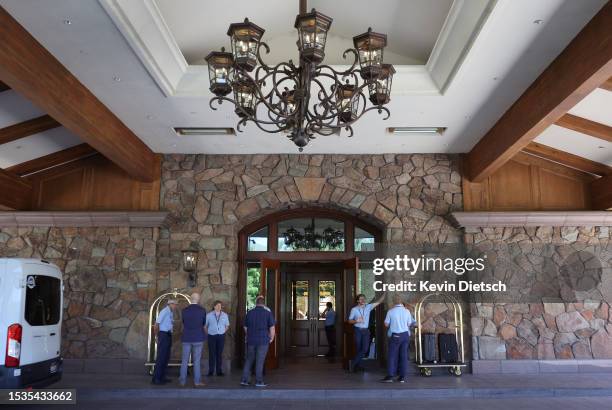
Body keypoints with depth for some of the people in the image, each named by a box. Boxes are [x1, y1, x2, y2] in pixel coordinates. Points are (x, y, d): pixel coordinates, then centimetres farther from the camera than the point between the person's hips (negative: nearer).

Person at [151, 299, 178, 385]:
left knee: (166, 357, 11)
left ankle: (162, 377, 18)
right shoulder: (164, 311, -13)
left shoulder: (170, 313, 13)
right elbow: (156, 324, -15)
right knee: (161, 357, -7)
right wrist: (157, 337, -7)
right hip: (163, 335, -9)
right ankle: (155, 379, -2)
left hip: (168, 336, 9)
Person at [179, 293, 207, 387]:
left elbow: (184, 323, 12)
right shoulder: (202, 310, -7)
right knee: (196, 361, 3)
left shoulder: (184, 310, -1)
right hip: (198, 338, -2)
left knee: (184, 360, 8)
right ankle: (197, 381, 3)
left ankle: (183, 380, 11)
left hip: (186, 338, 2)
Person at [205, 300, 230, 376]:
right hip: (212, 336, -1)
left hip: (221, 336, 1)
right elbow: (205, 325, 7)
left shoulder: (225, 315, 5)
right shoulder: (209, 315, 1)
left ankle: (219, 371, 10)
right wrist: (208, 333, 2)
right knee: (212, 353, 0)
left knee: (219, 353, 4)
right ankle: (211, 371, 6)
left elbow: (227, 325, 14)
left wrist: (223, 332, 6)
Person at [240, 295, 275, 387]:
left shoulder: (250, 312, 6)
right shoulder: (268, 312, -4)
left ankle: (244, 380, 13)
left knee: (249, 360, 12)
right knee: (260, 361, 1)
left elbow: (245, 327, 12)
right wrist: (271, 338, 6)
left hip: (251, 340, 3)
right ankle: (258, 381, 4)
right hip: (263, 340, -3)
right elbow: (272, 328, -7)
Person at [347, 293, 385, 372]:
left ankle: (353, 363, 8)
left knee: (365, 349, -3)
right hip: (358, 330, -3)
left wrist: (384, 293, -10)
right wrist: (356, 321, -18)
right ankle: (358, 365, 15)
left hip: (366, 330, 3)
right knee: (358, 349, 1)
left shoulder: (368, 307, 4)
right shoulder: (354, 309, -3)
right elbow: (349, 320, 1)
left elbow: (378, 302, 1)